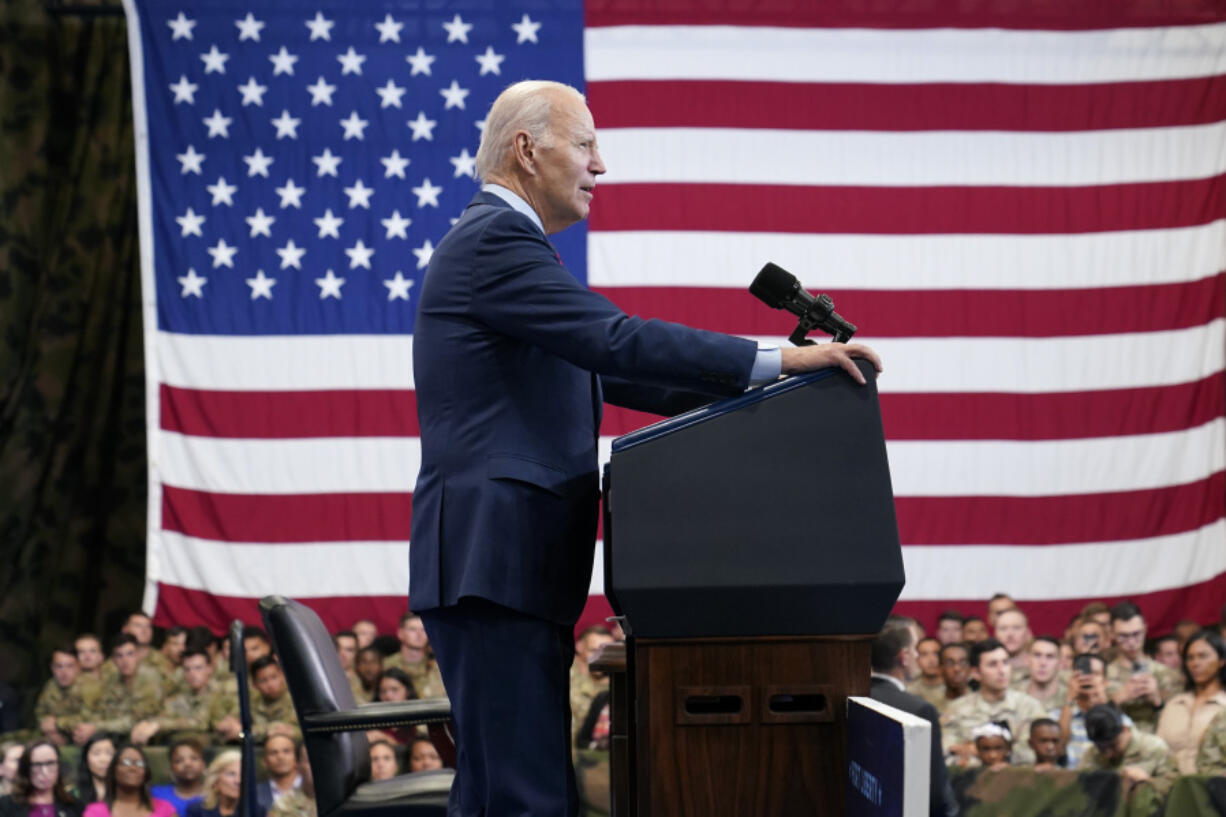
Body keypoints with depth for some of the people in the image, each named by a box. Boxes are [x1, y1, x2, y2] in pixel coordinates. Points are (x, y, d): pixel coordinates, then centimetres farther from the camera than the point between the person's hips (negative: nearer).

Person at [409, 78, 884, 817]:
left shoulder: (500, 242, 22)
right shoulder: (496, 241, -10)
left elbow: (609, 370, 23)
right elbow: (618, 341, -20)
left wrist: (748, 393, 15)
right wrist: (777, 361, -19)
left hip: (502, 569, 11)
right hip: (495, 564, -11)